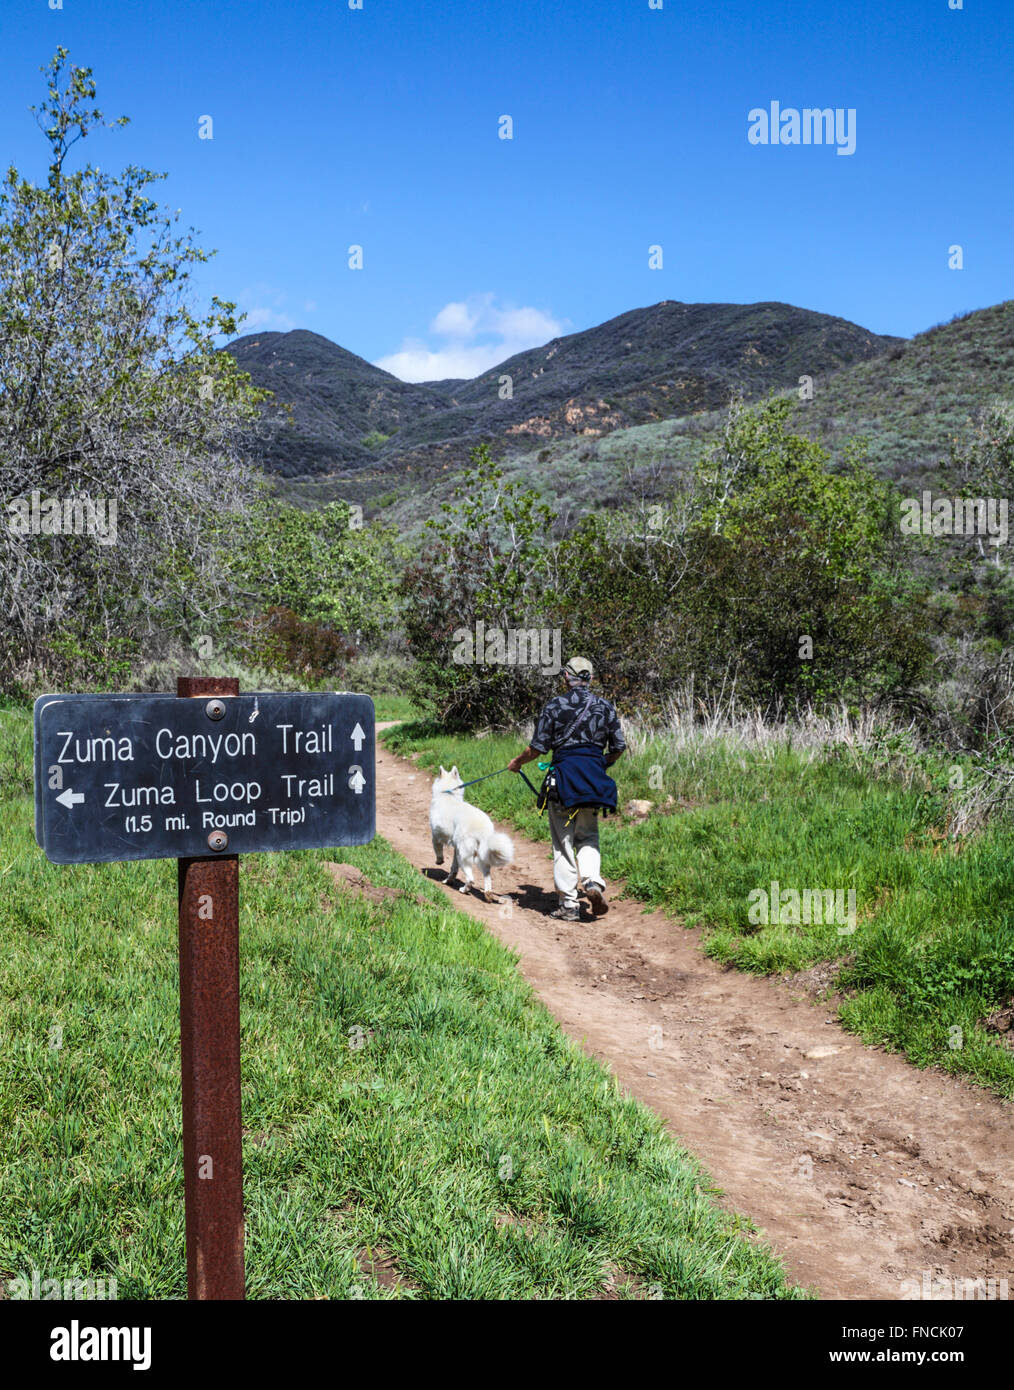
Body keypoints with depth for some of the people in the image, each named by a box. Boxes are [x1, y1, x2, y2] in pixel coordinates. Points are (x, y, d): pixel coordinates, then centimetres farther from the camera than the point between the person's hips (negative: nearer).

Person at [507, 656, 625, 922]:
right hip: (594, 779, 3)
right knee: (588, 836, 17)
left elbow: (538, 747, -2)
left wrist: (517, 762, 16)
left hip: (564, 775, -3)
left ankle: (569, 904, 5)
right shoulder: (605, 706, 8)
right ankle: (592, 881, -8)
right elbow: (618, 747, 10)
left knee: (563, 842, 5)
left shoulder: (554, 705, -2)